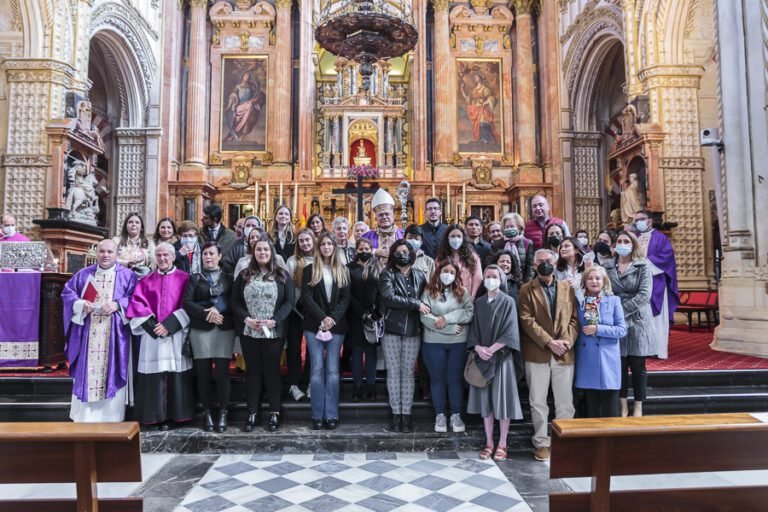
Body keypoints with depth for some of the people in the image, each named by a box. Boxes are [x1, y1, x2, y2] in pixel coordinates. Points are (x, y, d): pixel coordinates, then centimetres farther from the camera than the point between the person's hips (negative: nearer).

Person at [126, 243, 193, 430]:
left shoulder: (184, 278, 4)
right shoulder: (146, 281, 12)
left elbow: (187, 306, -4)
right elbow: (137, 303, 2)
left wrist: (169, 325, -13)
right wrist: (152, 325, -11)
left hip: (176, 334, -2)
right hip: (152, 334, 2)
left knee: (175, 375, 0)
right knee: (154, 375, 1)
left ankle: (174, 415, 9)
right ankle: (157, 415, 10)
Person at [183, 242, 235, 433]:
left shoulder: (228, 277, 12)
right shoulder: (194, 278, 12)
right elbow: (186, 302, 0)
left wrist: (218, 308, -15)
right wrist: (206, 314, -13)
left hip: (225, 329, 0)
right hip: (200, 329, 1)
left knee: (222, 371, -4)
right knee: (203, 372, 2)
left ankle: (223, 413, 4)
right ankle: (206, 413, 13)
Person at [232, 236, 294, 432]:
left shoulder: (282, 275, 2)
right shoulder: (244, 276, 7)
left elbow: (289, 302, -3)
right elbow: (235, 302, 4)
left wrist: (274, 320, -16)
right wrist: (246, 319, -12)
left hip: (274, 332, -1)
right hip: (249, 332, 2)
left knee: (272, 370, 5)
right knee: (252, 371, 8)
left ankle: (274, 413, 15)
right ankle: (252, 413, 17)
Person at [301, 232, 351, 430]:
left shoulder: (343, 271, 11)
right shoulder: (310, 270, 6)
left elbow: (346, 297, 2)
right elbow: (306, 297, -3)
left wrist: (333, 318, -12)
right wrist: (322, 318, -14)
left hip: (337, 325, 1)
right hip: (314, 325, -1)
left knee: (332, 370, 1)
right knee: (317, 369, -1)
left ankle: (331, 414, 7)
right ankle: (317, 415, 6)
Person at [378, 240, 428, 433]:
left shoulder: (420, 275, 9)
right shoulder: (387, 274, 0)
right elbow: (388, 297, -14)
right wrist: (415, 304, -15)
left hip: (413, 330, 2)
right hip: (391, 329, -1)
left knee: (408, 372, 5)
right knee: (393, 372, 4)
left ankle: (406, 414, 13)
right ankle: (396, 413, 13)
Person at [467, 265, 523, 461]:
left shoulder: (508, 302, -1)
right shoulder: (478, 303, 10)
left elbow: (510, 331, -9)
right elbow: (473, 329, 7)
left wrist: (491, 349, -16)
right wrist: (478, 348, -11)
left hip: (502, 356, -3)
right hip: (482, 357, 3)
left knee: (502, 398, -1)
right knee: (485, 399, 5)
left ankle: (502, 444, 10)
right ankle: (489, 443, 15)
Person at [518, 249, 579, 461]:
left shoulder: (567, 288, 12)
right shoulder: (527, 290, 3)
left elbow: (573, 319, 7)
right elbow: (527, 321, -5)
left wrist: (566, 341, -9)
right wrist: (549, 342, -13)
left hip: (564, 354, 2)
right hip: (537, 353, -2)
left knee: (565, 403, 7)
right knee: (538, 402, 4)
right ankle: (542, 443, 17)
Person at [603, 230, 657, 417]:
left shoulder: (643, 266, 0)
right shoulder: (606, 266, 6)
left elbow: (644, 295, -10)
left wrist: (622, 309, -16)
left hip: (637, 320, -1)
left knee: (638, 366, 4)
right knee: (620, 365, 4)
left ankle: (638, 407, 15)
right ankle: (623, 406, 14)